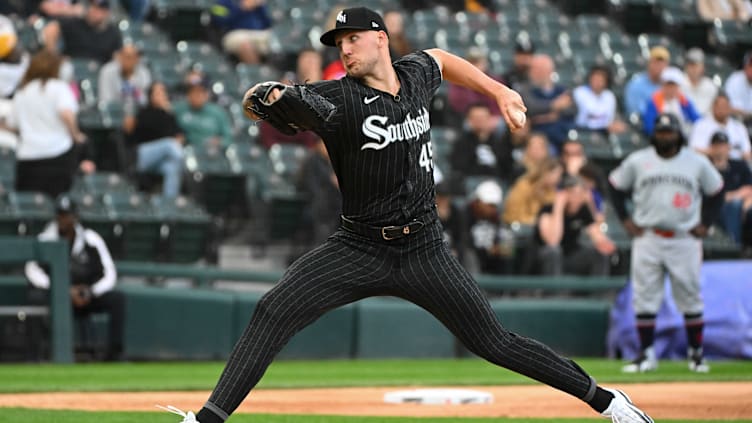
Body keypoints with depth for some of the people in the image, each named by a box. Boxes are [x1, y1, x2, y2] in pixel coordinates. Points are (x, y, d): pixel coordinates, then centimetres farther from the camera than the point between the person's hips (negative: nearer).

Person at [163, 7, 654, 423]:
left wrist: (497, 89, 22)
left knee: (496, 343, 3)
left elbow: (440, 58, 26)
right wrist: (265, 99, -46)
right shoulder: (338, 98, -13)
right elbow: (255, 102, -23)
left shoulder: (415, 75, 0)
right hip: (358, 249, -2)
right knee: (273, 311, -21)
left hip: (424, 250, 2)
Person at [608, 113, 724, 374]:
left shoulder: (698, 163, 4)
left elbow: (715, 191, 15)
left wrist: (705, 224, 6)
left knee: (690, 298, 2)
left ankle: (696, 353, 13)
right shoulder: (637, 161, 3)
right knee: (644, 298, -2)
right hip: (647, 238, 0)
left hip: (685, 239, 0)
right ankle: (646, 355, 4)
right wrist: (626, 220, 4)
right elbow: (616, 186, 13)